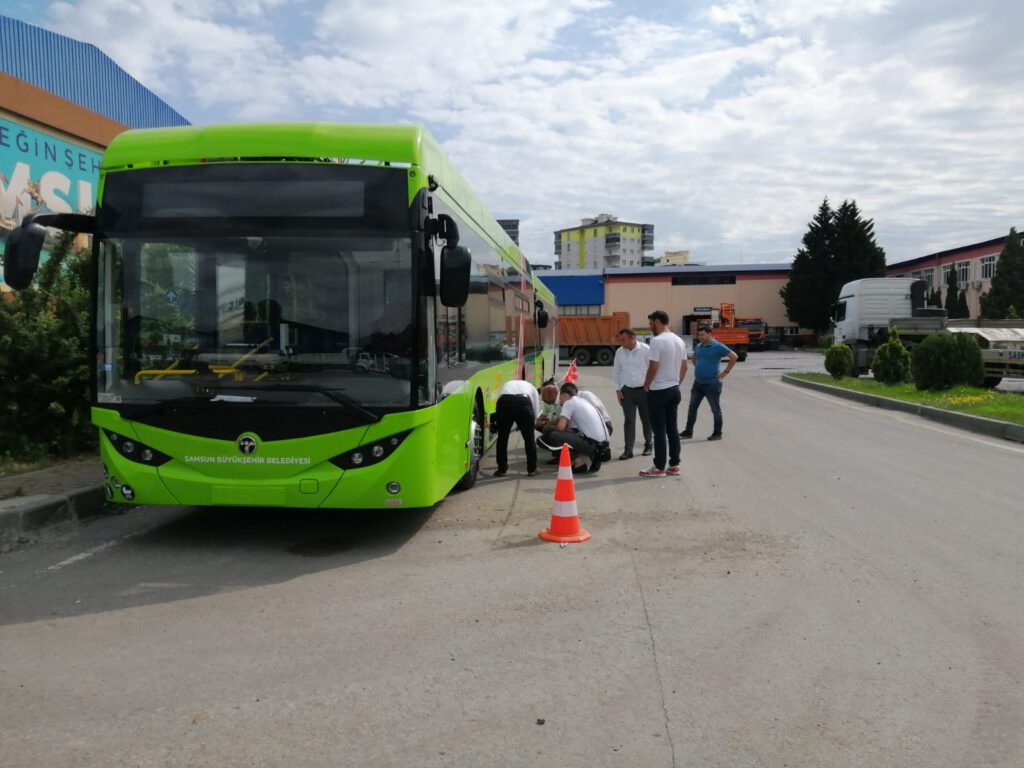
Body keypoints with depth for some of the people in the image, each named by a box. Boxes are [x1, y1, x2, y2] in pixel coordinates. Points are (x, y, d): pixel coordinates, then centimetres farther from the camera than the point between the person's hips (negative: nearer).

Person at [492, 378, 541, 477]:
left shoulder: (506, 385, 42)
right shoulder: (530, 387, 37)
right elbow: (536, 414, 28)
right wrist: (527, 425, 43)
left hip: (504, 402, 1)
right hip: (523, 402, -1)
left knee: (502, 438, 18)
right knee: (529, 438, 18)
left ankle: (501, 470, 23)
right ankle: (532, 469, 26)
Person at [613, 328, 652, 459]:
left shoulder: (646, 350, -11)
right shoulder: (619, 352, 1)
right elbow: (617, 372, 9)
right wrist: (617, 389, 5)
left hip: (644, 390, -2)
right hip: (627, 391, 3)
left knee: (646, 420, 9)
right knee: (629, 421, 0)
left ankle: (648, 445, 27)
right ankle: (628, 450, 2)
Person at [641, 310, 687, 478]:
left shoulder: (657, 341, -17)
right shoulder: (679, 341, 9)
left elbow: (653, 367, -20)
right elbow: (684, 366, 13)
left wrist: (646, 385, -7)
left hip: (658, 392, -8)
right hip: (674, 390, 8)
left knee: (659, 431, -2)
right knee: (673, 429, 12)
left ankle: (659, 468, 3)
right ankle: (674, 465, 16)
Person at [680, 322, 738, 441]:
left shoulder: (718, 347, -12)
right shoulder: (698, 346, 8)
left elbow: (734, 357, -13)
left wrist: (725, 372, -12)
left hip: (712, 383, -7)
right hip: (698, 383, 7)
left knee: (715, 409, 4)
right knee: (692, 407, 9)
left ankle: (717, 433, 14)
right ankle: (688, 431, 18)